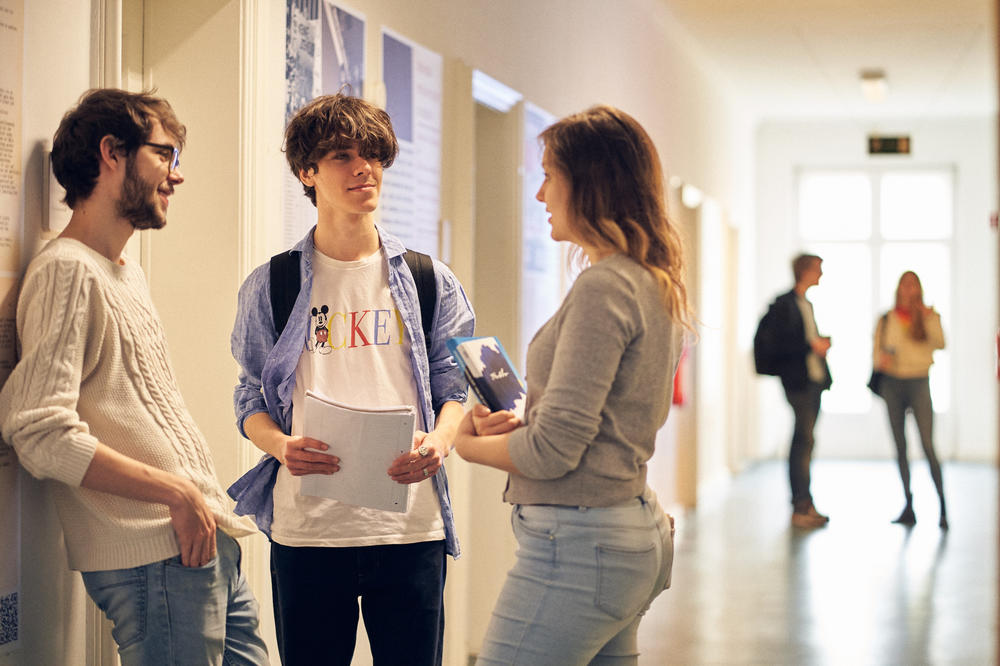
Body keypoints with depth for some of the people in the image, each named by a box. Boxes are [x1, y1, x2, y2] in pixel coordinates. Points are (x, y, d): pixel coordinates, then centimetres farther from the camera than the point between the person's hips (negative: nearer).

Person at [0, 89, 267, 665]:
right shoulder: (67, 271, -11)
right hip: (157, 555, -9)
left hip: (209, 539, 9)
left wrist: (211, 503, 13)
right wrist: (178, 493, -17)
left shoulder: (129, 273, 20)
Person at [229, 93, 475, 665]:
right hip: (306, 527, -1)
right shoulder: (271, 287, 7)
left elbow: (453, 388, 10)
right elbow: (251, 401, 9)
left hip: (412, 527, 1)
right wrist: (281, 445, -12)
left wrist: (440, 440, -11)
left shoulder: (431, 282, 10)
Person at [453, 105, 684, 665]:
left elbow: (554, 450, -18)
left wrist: (464, 444, -1)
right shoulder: (654, 284, 14)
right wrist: (522, 422, 6)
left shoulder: (603, 288, -16)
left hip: (579, 544, -10)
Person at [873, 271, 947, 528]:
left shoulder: (928, 317, 4)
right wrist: (881, 360, -11)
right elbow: (876, 351, 11)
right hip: (892, 383, 3)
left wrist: (929, 318, -24)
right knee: (900, 447, 5)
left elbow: (940, 344, -11)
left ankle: (943, 508, -11)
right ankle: (909, 507, 10)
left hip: (918, 383, -3)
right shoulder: (886, 320, 11)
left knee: (928, 446, -12)